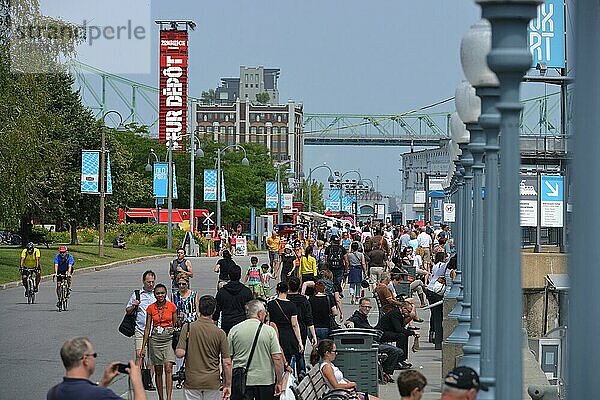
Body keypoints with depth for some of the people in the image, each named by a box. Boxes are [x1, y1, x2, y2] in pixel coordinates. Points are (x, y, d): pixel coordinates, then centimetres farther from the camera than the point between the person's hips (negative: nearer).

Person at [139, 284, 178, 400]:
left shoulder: (172, 306, -1)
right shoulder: (151, 308, 1)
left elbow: (176, 325, 7)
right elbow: (147, 328, 5)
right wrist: (143, 347, 3)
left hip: (169, 339, -2)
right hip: (155, 339, 2)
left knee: (168, 369, -14)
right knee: (158, 371, 7)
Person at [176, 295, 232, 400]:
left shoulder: (188, 328, -7)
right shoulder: (220, 333, -5)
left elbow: (180, 353, -12)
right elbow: (227, 363, -4)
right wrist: (227, 385, 5)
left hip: (192, 381, 0)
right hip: (212, 382, 0)